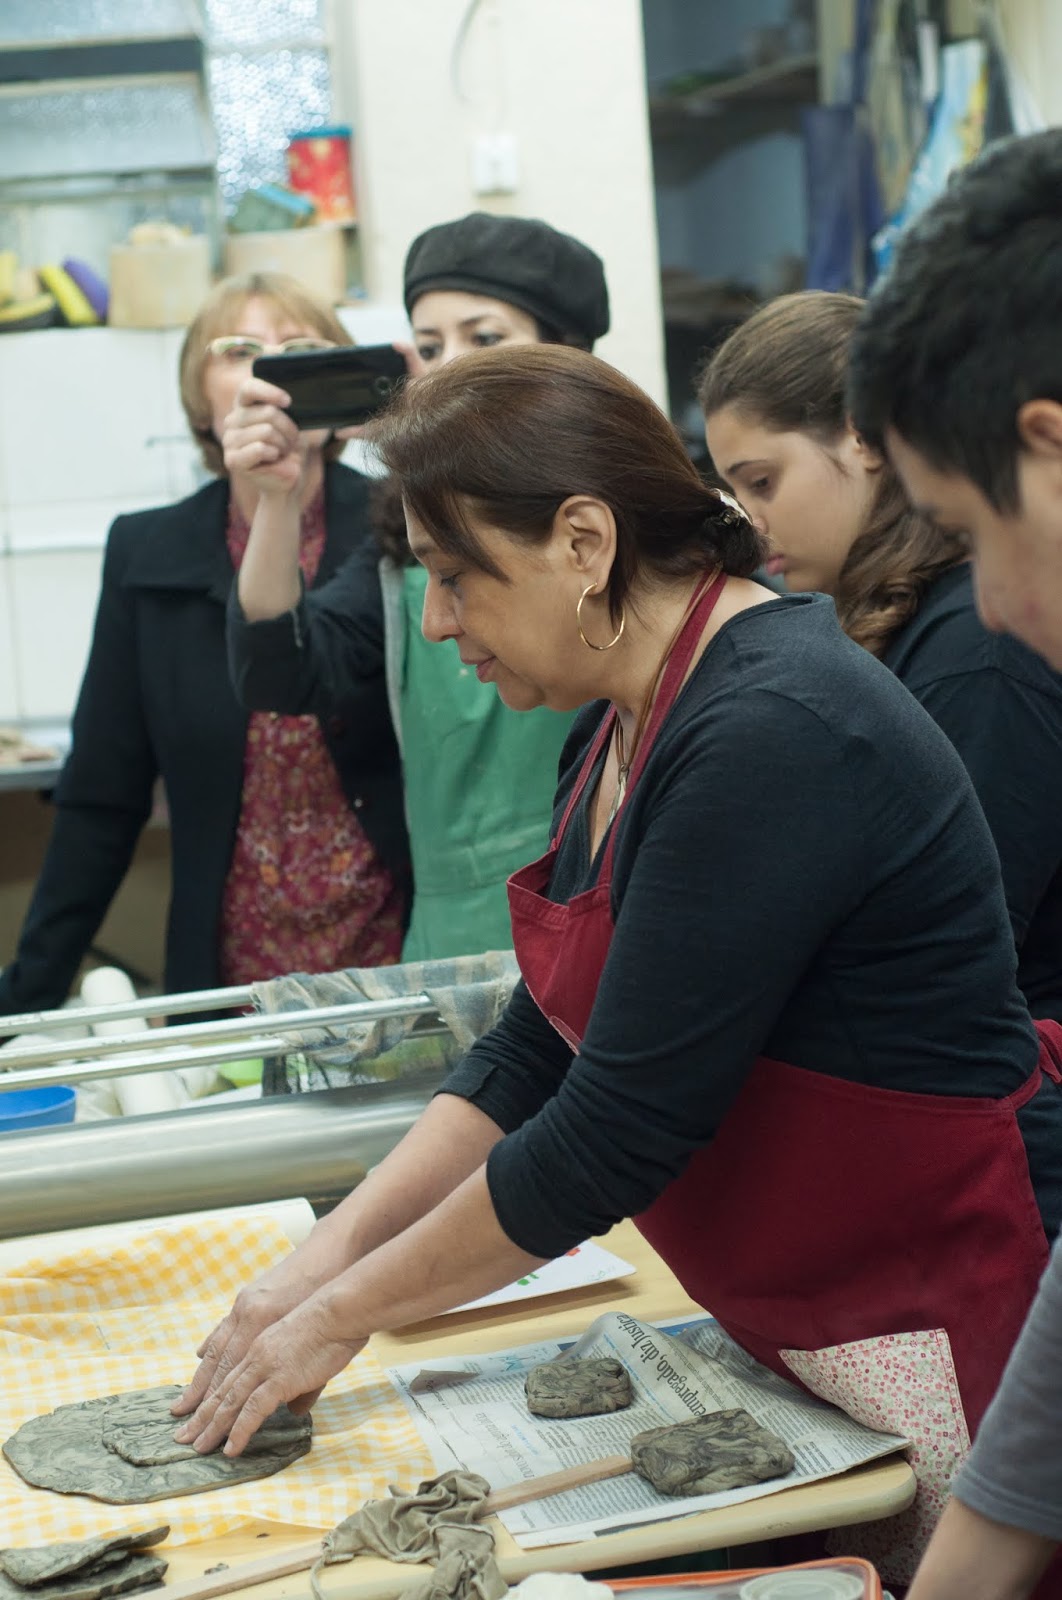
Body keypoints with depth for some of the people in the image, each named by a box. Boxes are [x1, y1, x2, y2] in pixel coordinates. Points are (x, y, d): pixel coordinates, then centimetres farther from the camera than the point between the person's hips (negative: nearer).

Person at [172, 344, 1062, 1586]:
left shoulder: (773, 736, -25)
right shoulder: (632, 721, 5)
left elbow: (616, 1134, -23)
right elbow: (537, 1055, 10)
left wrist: (341, 1314, -12)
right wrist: (332, 1251, 1)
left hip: (943, 1326, -9)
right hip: (791, 1331, 9)